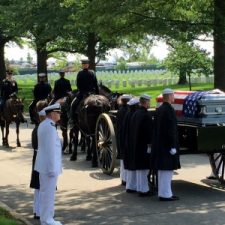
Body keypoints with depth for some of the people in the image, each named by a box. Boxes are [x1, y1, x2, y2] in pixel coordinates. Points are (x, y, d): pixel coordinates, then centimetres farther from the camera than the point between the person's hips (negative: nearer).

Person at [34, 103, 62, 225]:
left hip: (44, 165, 10)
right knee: (49, 193, -2)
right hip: (49, 166, -10)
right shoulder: (50, 127, -19)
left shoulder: (43, 125, 12)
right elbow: (50, 149, -22)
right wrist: (52, 169, -21)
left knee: (44, 192, 15)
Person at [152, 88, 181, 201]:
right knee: (167, 169, -4)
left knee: (162, 169, 14)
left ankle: (162, 192, 20)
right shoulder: (169, 110, -17)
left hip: (159, 144, 9)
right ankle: (165, 194, -1)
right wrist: (173, 146, -19)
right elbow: (171, 129, -20)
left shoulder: (159, 110, 11)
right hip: (167, 144, -9)